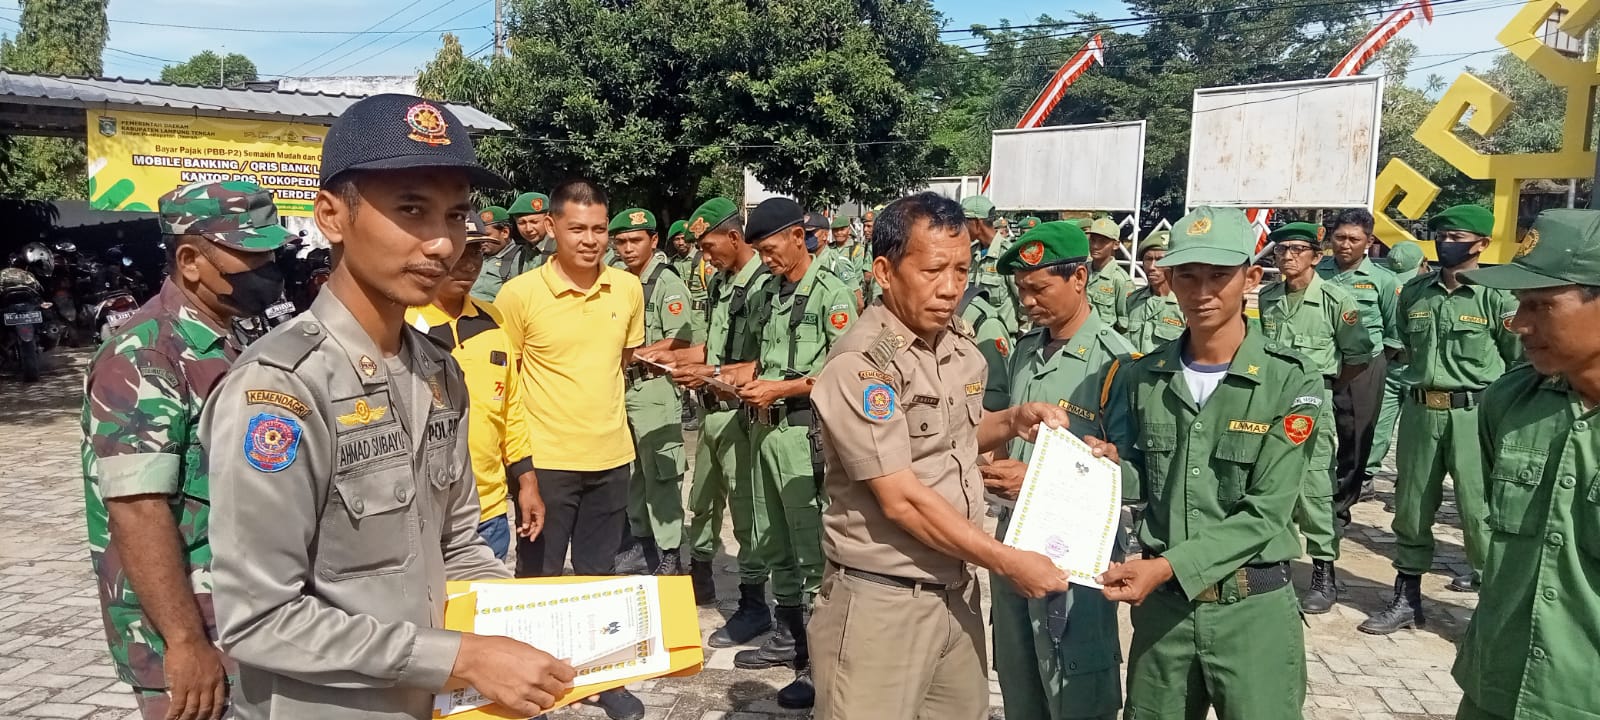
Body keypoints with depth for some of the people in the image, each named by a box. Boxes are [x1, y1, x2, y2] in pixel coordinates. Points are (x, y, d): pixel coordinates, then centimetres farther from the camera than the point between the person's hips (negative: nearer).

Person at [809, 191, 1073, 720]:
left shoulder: (961, 349, 6)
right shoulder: (860, 365, -19)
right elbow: (902, 499, -21)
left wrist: (1013, 420, 3)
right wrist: (1008, 561, -17)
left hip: (957, 592, 7)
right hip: (883, 602, -7)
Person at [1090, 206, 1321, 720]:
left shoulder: (1291, 382, -10)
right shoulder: (1142, 377, 1)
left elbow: (1264, 512, -14)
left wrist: (1169, 565, -24)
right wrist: (1112, 467, -14)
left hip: (1253, 608, -3)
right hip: (1160, 601, 3)